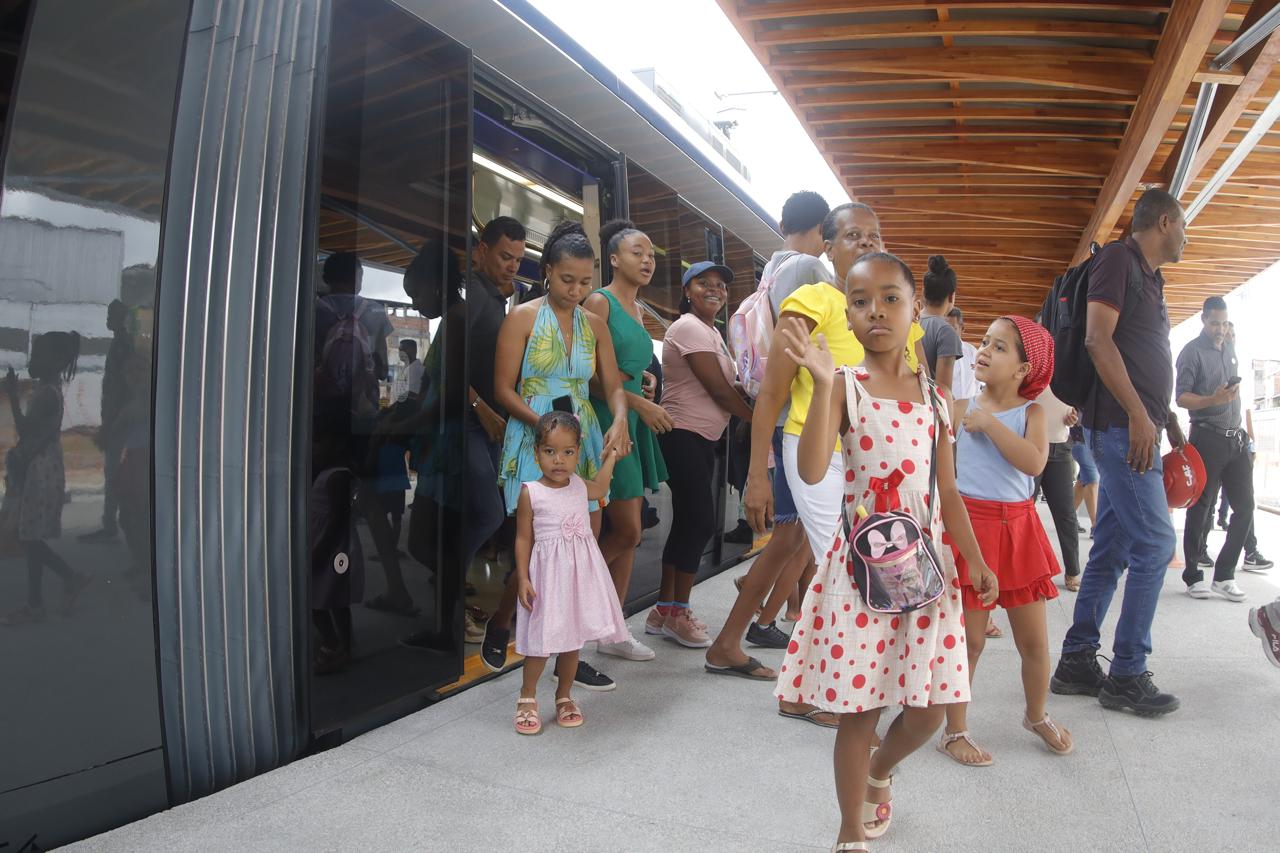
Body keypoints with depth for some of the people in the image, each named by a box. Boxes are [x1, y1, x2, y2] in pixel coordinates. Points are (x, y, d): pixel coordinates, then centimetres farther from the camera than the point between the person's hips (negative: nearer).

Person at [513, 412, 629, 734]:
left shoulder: (579, 485, 5)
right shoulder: (531, 493, -10)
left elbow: (599, 489, 30)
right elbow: (524, 539, -6)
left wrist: (610, 458, 27)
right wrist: (523, 578, -11)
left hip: (580, 573, 5)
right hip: (548, 576, -5)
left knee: (572, 637, 13)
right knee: (542, 639, -1)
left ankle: (564, 696, 30)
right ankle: (527, 698, 20)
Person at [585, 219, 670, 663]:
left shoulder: (638, 309, 18)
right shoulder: (599, 302, -7)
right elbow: (589, 375, -14)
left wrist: (645, 402, 6)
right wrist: (641, 403, -15)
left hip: (635, 421, 8)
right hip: (608, 420, -8)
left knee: (629, 532, 8)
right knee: (627, 530, -8)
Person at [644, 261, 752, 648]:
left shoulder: (711, 332, 20)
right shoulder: (690, 328, -12)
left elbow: (726, 385, 12)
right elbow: (718, 389, -15)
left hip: (703, 439, 10)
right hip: (683, 437, -10)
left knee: (687, 522, 11)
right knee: (700, 522, -7)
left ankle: (664, 611, 20)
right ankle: (677, 614, 7)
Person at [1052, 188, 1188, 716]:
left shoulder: (1148, 277, 23)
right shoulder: (1117, 258, -5)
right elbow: (1098, 339, -17)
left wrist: (1170, 425, 21)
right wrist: (1138, 414, -21)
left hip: (1137, 429, 10)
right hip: (1122, 426, -10)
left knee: (1111, 549, 9)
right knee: (1155, 544, -8)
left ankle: (1077, 662, 16)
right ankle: (1127, 676, 1)